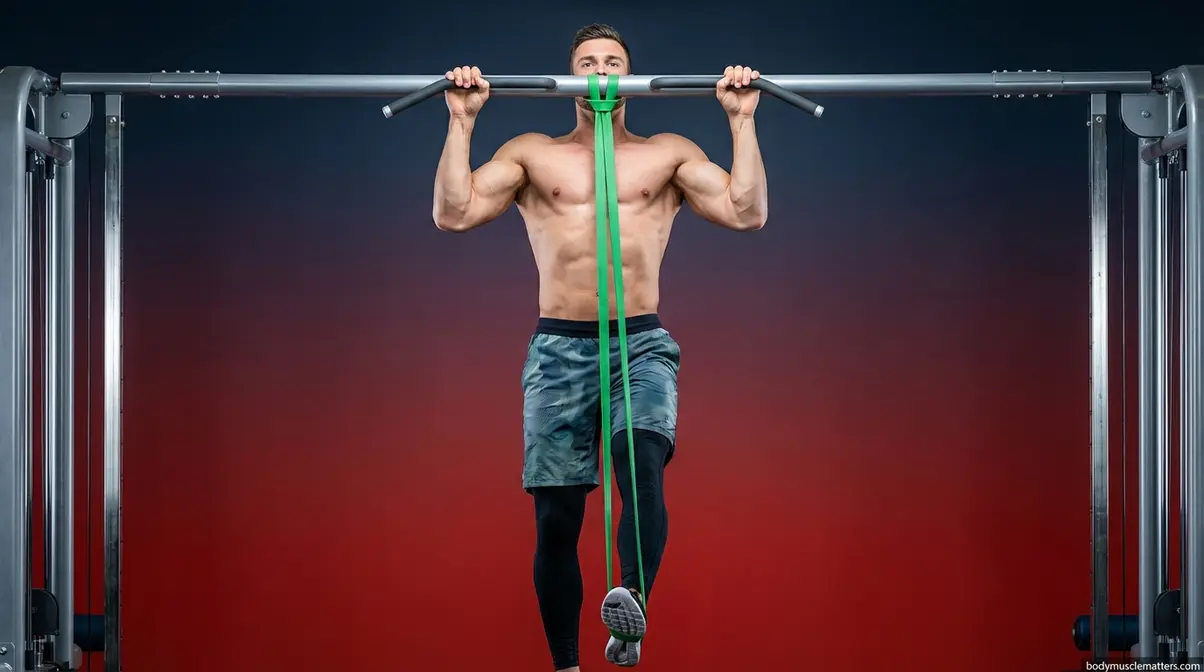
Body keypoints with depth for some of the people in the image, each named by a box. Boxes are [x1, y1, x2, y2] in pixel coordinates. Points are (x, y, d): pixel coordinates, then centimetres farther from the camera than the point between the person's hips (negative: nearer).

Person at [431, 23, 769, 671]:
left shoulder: (669, 154, 15)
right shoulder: (532, 153, 15)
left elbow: (747, 211, 3)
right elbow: (453, 212, 2)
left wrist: (742, 119, -1)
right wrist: (461, 120, -2)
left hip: (642, 345, 0)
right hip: (559, 349, 1)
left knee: (644, 459, -30)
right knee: (554, 518, -3)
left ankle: (632, 603, -47)